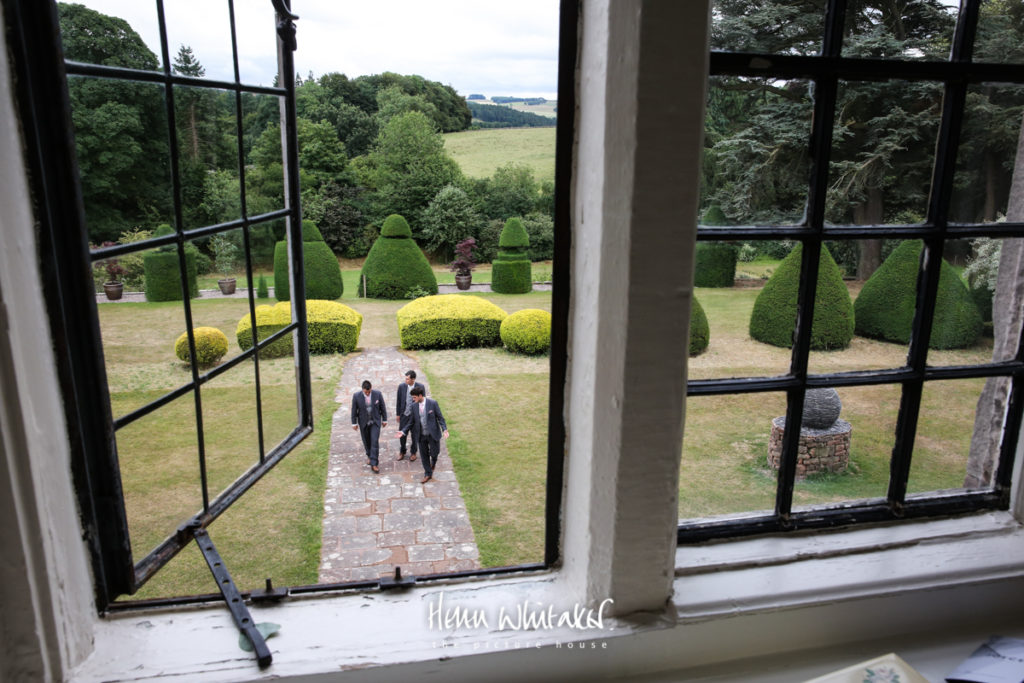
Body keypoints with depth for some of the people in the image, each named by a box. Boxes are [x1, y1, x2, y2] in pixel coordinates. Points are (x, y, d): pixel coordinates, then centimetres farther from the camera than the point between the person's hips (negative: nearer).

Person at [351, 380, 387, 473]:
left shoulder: (377, 394, -15)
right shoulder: (356, 396, -16)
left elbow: (383, 407, -3)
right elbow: (354, 410, -5)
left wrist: (384, 420, 3)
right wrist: (354, 423, 0)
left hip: (375, 422, -1)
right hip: (363, 422, 1)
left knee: (374, 442, -10)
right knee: (367, 442, 15)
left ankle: (373, 464, -7)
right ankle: (369, 456, 43)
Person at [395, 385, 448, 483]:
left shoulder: (433, 403, -12)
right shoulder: (414, 406, 0)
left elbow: (440, 417, -8)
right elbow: (412, 421, 7)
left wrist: (444, 429, -20)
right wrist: (403, 431, -1)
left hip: (433, 434, -3)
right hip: (421, 435, 4)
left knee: (434, 453, 5)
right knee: (424, 455, 9)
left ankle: (432, 464, 40)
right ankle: (428, 474, 26)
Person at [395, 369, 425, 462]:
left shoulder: (420, 387, -15)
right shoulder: (401, 386, -11)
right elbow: (398, 401, 0)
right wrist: (397, 414, 3)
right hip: (404, 414, 1)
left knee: (415, 435, 12)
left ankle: (413, 452, 34)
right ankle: (402, 452, 36)